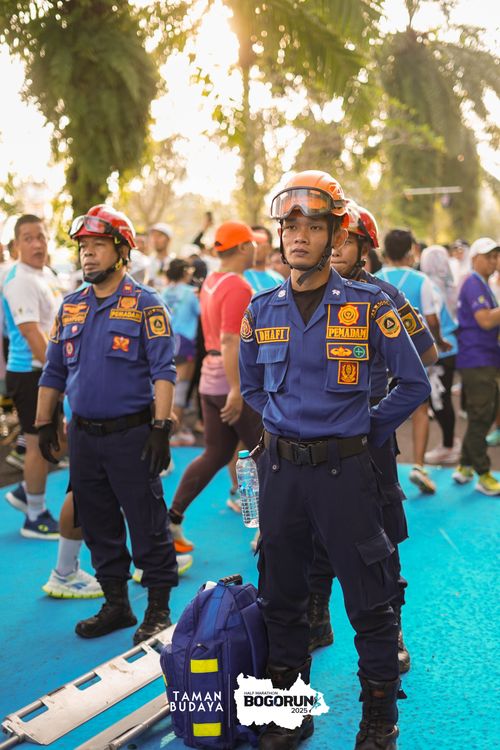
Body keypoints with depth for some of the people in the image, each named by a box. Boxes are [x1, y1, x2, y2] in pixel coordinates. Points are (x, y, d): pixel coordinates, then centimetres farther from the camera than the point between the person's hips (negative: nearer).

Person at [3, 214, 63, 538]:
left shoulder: (47, 274, 11)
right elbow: (30, 333, -25)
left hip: (48, 371, 9)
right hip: (30, 373, -9)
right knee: (40, 444, 0)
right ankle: (36, 518, 14)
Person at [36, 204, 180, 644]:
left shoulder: (145, 304, -5)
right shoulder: (71, 307, 12)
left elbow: (163, 371, -11)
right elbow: (53, 371, 16)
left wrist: (161, 427, -18)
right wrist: (43, 423, 12)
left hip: (131, 434, -6)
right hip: (84, 434, 6)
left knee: (147, 525, 1)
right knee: (98, 525, 13)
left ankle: (159, 608, 14)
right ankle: (116, 605, 27)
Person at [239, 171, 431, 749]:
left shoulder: (368, 306, -6)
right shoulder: (262, 310, 5)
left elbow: (413, 385, 1)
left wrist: (366, 432, 2)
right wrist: (284, 426, 11)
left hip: (343, 469, -3)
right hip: (279, 468, 4)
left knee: (368, 602, 4)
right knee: (281, 597, 14)